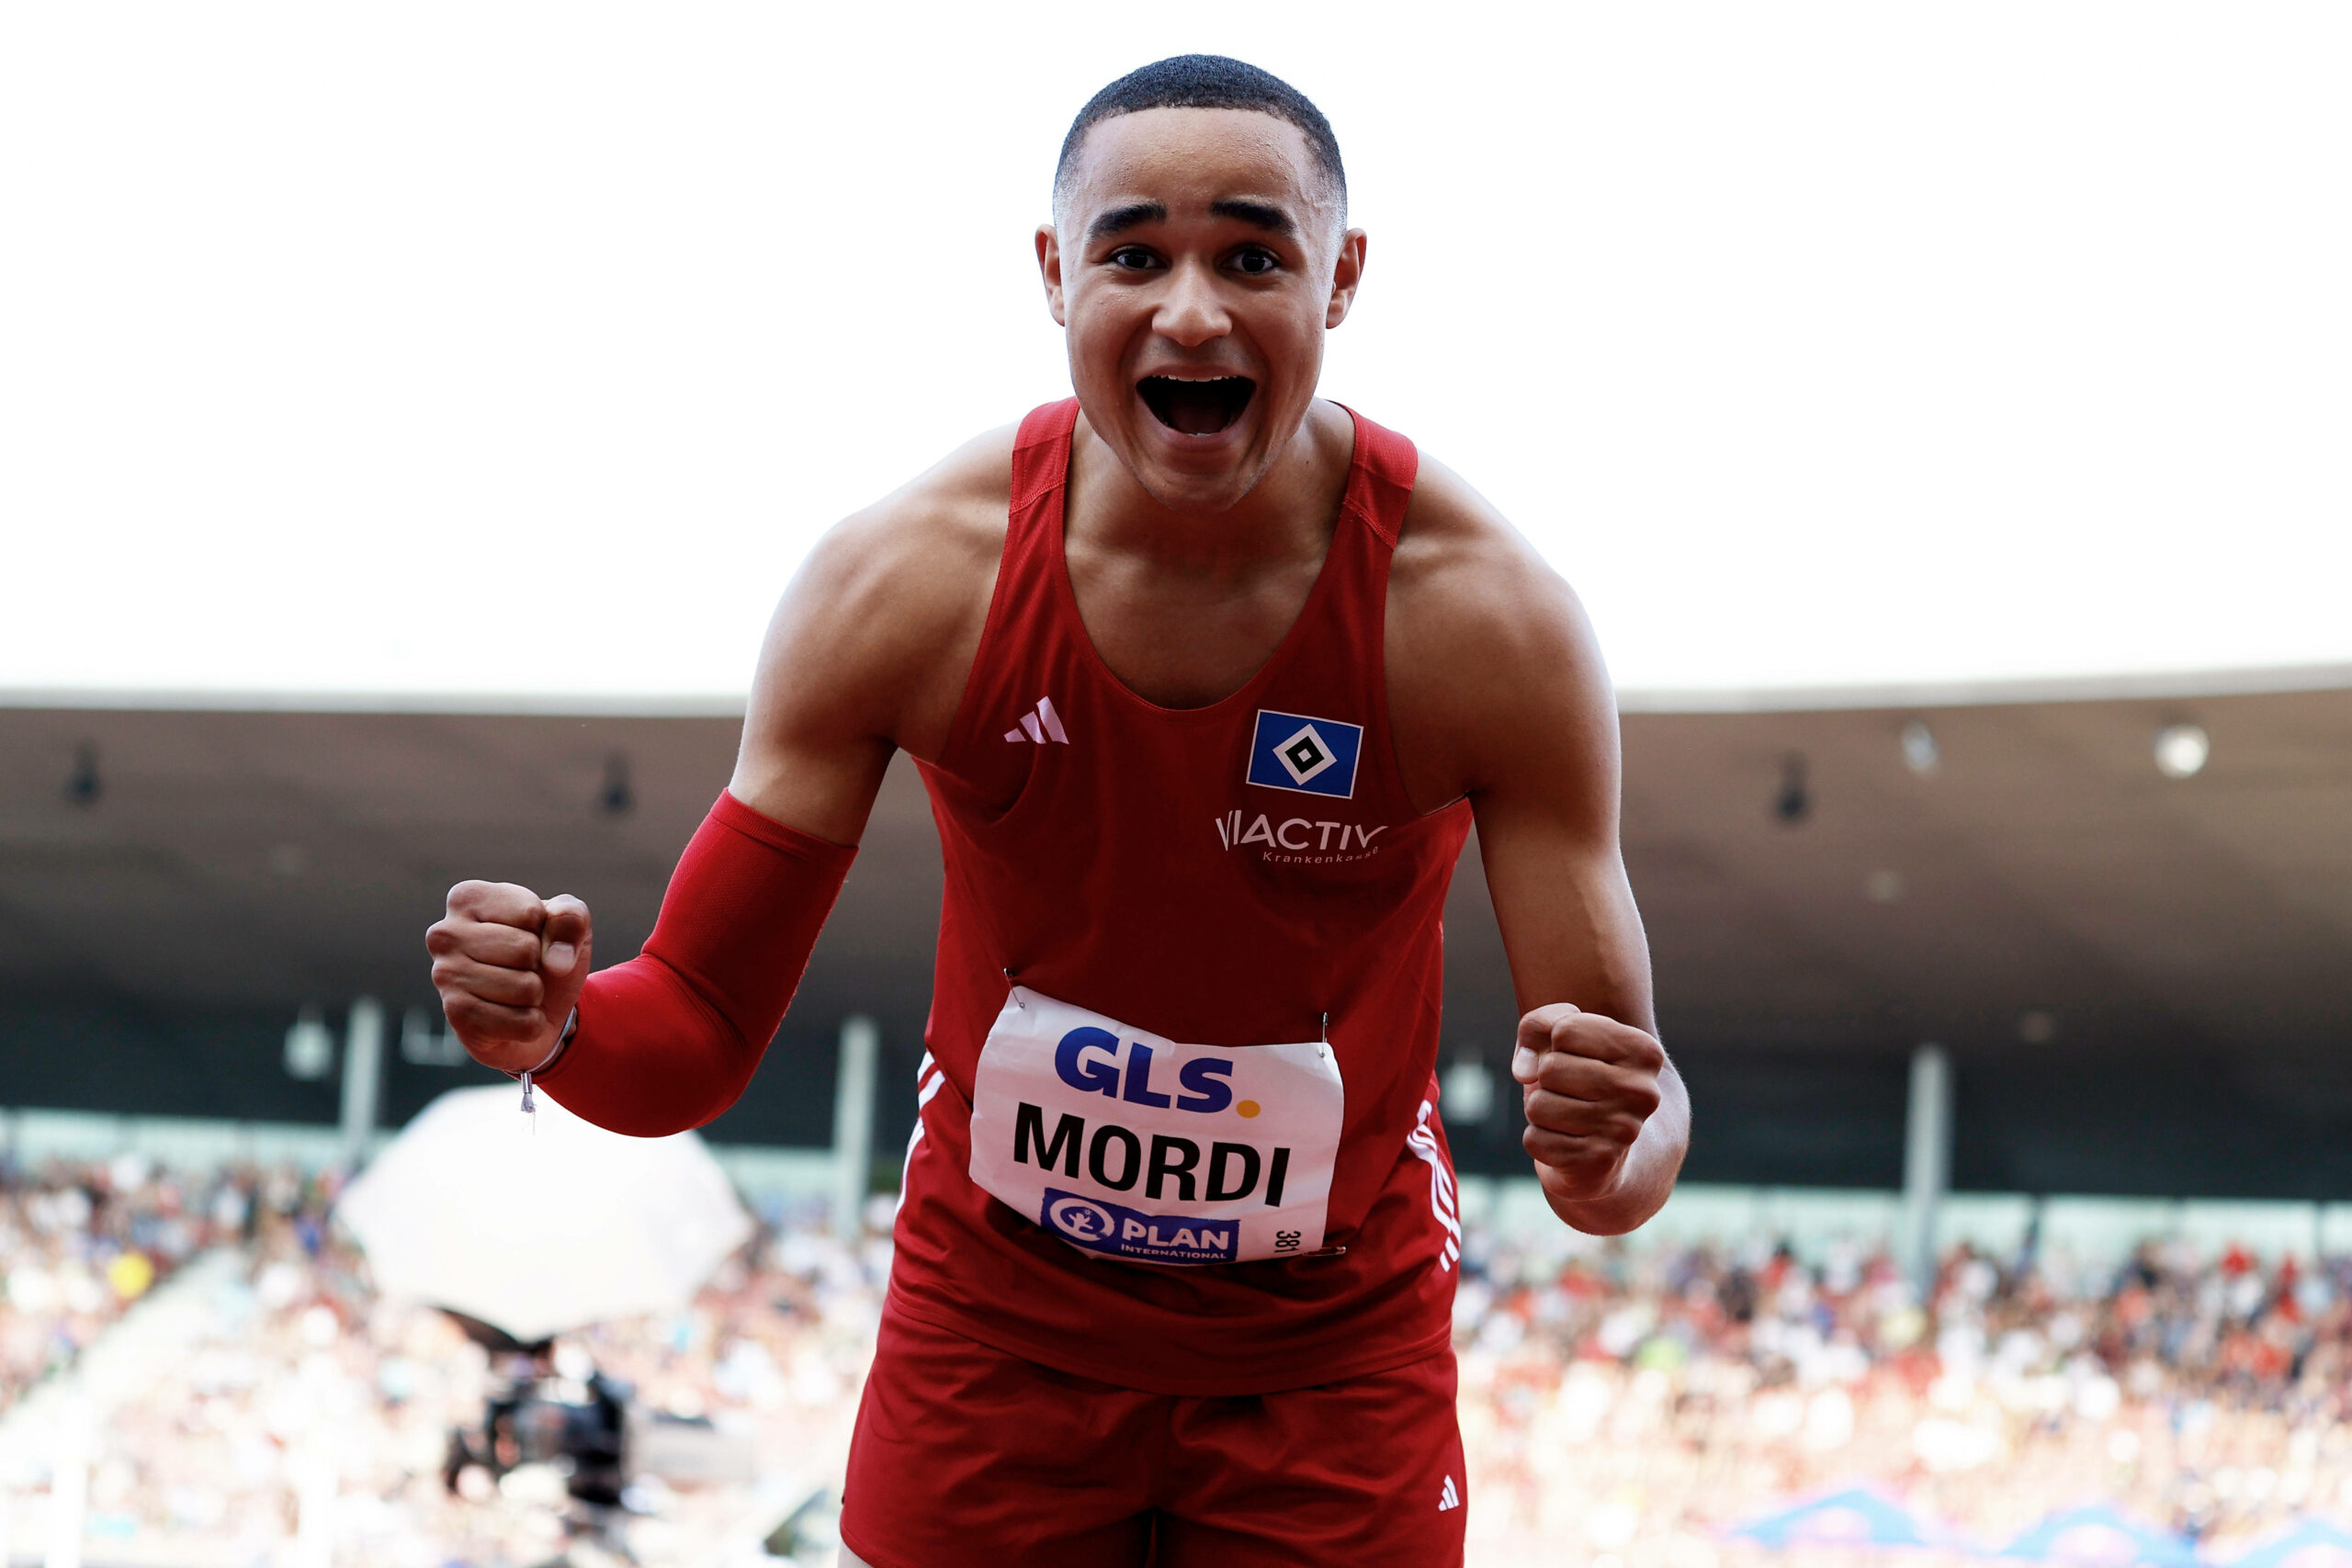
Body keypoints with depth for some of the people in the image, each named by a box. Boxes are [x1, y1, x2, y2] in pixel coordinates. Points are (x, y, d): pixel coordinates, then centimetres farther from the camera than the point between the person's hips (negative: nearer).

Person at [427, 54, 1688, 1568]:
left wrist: (1613, 1154, -43)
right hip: (994, 1317, 1)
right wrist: (556, 1026, -35)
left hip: (1333, 1352, 0)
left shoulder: (1489, 615, -21)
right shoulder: (903, 582, -18)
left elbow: (1632, 1100, -19)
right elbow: (696, 1031, -13)